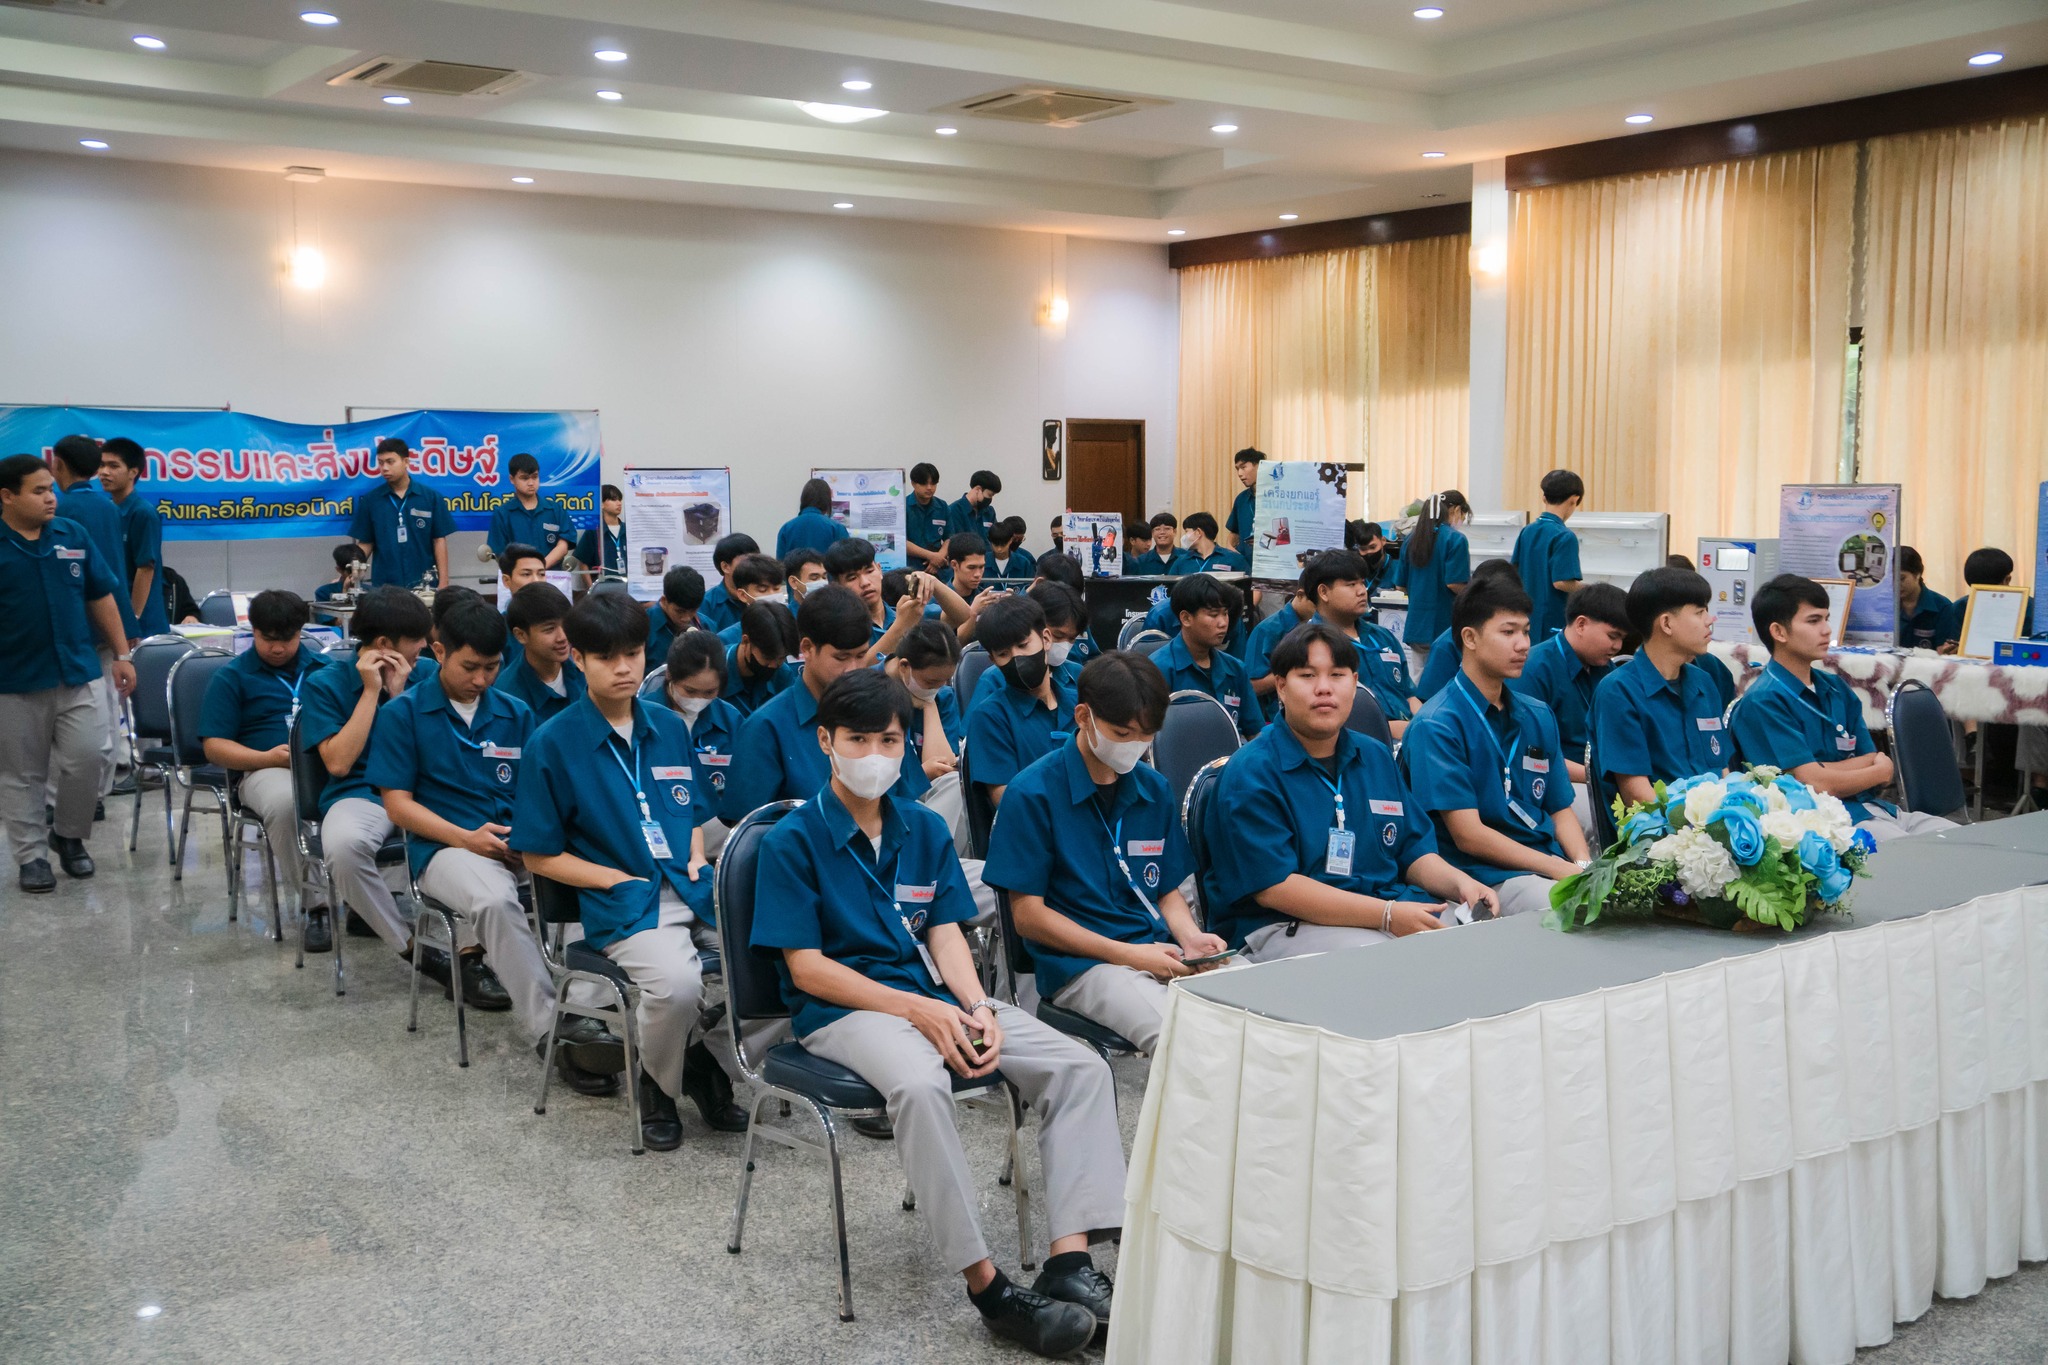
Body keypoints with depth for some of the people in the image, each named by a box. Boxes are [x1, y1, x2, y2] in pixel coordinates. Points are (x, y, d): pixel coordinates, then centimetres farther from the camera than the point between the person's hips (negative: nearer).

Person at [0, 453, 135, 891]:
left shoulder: (74, 535, 2)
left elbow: (102, 598, 9)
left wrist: (121, 654, 8)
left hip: (80, 675, 2)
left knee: (85, 761, 2)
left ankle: (69, 835, 25)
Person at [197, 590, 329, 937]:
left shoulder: (324, 667, 21)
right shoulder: (232, 677, 13)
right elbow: (213, 746, 6)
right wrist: (267, 758, -11)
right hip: (265, 770, -2)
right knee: (285, 803, -41)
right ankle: (315, 906, -30)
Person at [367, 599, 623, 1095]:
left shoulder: (515, 714, 18)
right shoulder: (402, 714, 7)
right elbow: (398, 803, 1)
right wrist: (466, 838, -13)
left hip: (518, 840, 3)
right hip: (445, 846, -3)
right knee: (494, 901, -38)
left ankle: (582, 1013, -41)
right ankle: (549, 1033, -37)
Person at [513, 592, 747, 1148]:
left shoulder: (670, 727, 14)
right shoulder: (552, 743, -1)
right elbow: (540, 856, 1)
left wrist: (698, 862, 4)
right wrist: (622, 879, -9)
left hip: (693, 887, 5)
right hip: (622, 903, -5)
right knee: (677, 982, -33)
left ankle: (709, 1060, 6)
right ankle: (657, 1084, 0)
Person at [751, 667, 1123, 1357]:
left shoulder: (925, 829, 14)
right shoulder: (793, 840, -3)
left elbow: (946, 934, 8)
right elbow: (806, 967, -9)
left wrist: (976, 1007, -13)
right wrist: (919, 1011, -17)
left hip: (933, 995, 6)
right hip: (842, 1009, -6)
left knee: (1081, 1067, -14)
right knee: (919, 1084, -39)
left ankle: (1070, 1261, -22)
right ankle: (987, 1285, -30)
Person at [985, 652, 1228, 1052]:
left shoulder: (1155, 791, 15)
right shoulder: (1033, 794, -4)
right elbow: (1028, 915, -6)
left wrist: (1191, 938, -2)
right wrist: (1127, 954, -12)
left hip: (1160, 953, 6)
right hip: (1079, 964, -6)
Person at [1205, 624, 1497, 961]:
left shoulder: (1376, 757, 17)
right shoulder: (1249, 773, -8)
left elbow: (1414, 849, 21)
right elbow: (1274, 886, -17)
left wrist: (1462, 884, -3)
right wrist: (1388, 916, -22)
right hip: (1283, 928, -7)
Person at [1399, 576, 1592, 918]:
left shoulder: (1538, 717, 16)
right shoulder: (1436, 726, -8)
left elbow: (1560, 809, 16)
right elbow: (1468, 835, -13)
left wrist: (1583, 865, -5)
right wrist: (1561, 870, -16)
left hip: (1554, 864, 7)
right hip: (1484, 876, -7)